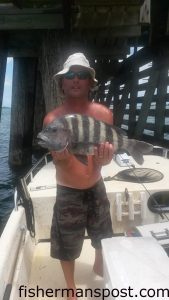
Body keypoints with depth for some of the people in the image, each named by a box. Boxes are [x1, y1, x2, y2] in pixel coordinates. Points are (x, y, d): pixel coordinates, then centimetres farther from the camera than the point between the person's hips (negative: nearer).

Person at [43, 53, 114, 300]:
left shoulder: (103, 114, -11)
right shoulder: (52, 119, -16)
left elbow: (108, 153, -9)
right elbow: (57, 160, -15)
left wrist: (103, 159, -32)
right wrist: (63, 153, -38)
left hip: (96, 187, 3)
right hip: (68, 192, -2)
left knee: (102, 237, 24)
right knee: (67, 245, 12)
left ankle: (99, 266, 58)